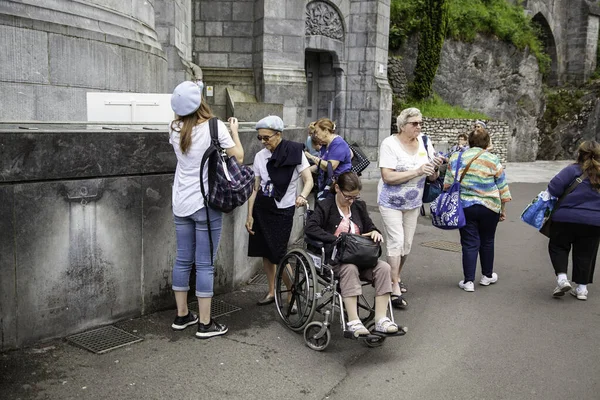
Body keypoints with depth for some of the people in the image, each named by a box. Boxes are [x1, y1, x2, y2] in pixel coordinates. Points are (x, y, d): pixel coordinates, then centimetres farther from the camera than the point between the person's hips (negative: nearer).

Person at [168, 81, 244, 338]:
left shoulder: (175, 129, 3)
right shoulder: (215, 127, -12)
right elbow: (238, 157, -4)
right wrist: (234, 131, 8)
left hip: (181, 204, 5)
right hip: (206, 204, -5)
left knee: (183, 260, 14)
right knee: (205, 264, 0)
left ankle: (182, 316, 25)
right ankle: (205, 324, 8)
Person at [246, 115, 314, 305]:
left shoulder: (294, 152, -9)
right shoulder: (260, 156, 3)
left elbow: (308, 179, -15)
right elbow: (255, 188, 6)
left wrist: (302, 196, -35)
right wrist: (250, 215, 2)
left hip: (283, 210, -4)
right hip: (261, 209, 5)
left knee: (280, 255, -7)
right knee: (266, 253, 11)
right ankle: (271, 292, 28)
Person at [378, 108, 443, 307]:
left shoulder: (424, 143, 1)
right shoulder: (389, 144, -15)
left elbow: (433, 178, 6)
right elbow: (388, 177, -25)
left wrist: (435, 167, -16)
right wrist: (417, 171, -29)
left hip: (413, 203, 6)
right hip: (391, 202, -5)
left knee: (406, 244, 12)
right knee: (396, 242, -11)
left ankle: (395, 277, 31)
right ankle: (395, 289, -4)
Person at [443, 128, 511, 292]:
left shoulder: (456, 158, 2)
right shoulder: (493, 160, -2)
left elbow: (447, 184, 3)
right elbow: (502, 188, 1)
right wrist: (502, 209, 12)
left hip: (464, 206, 1)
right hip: (489, 207, 0)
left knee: (469, 243, 4)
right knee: (487, 241, 16)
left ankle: (469, 281, 2)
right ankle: (487, 276, 30)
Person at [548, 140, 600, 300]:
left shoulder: (573, 170, -8)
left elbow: (554, 187, -17)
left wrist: (563, 198, 2)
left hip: (566, 218, -3)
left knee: (558, 247, 14)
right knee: (585, 254, 12)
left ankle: (562, 277, -1)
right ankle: (582, 288, 16)